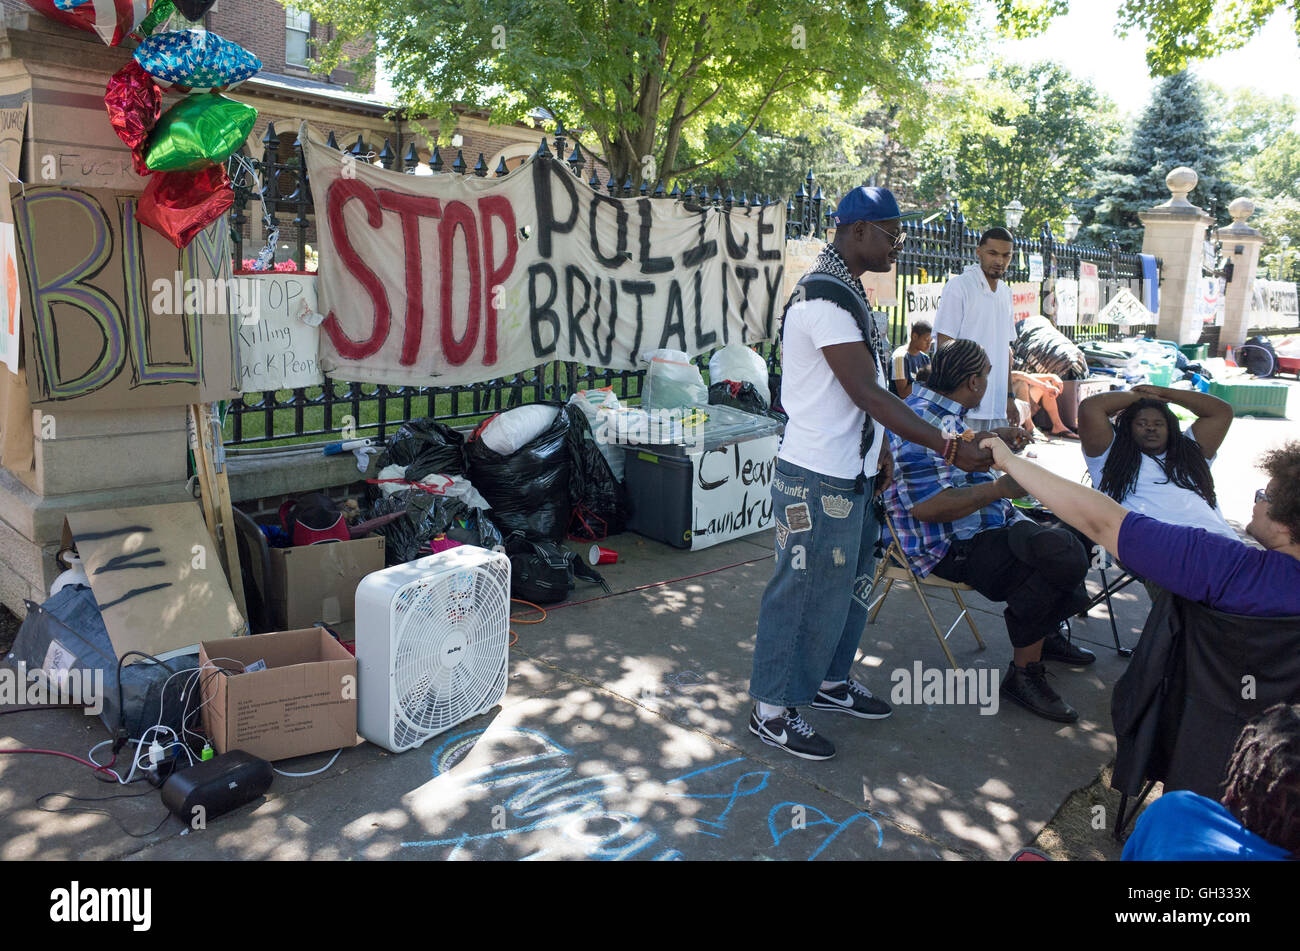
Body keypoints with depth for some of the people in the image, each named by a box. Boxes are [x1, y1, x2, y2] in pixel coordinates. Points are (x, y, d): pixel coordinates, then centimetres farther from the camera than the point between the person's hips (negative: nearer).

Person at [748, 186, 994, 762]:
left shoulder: (845, 291, 14)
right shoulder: (825, 297, -19)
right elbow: (868, 392, -24)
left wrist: (877, 451, 20)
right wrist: (949, 447, -22)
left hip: (851, 475, 10)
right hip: (818, 480, -10)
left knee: (849, 583, 20)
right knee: (805, 591, 0)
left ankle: (829, 680, 38)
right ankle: (772, 710, 15)